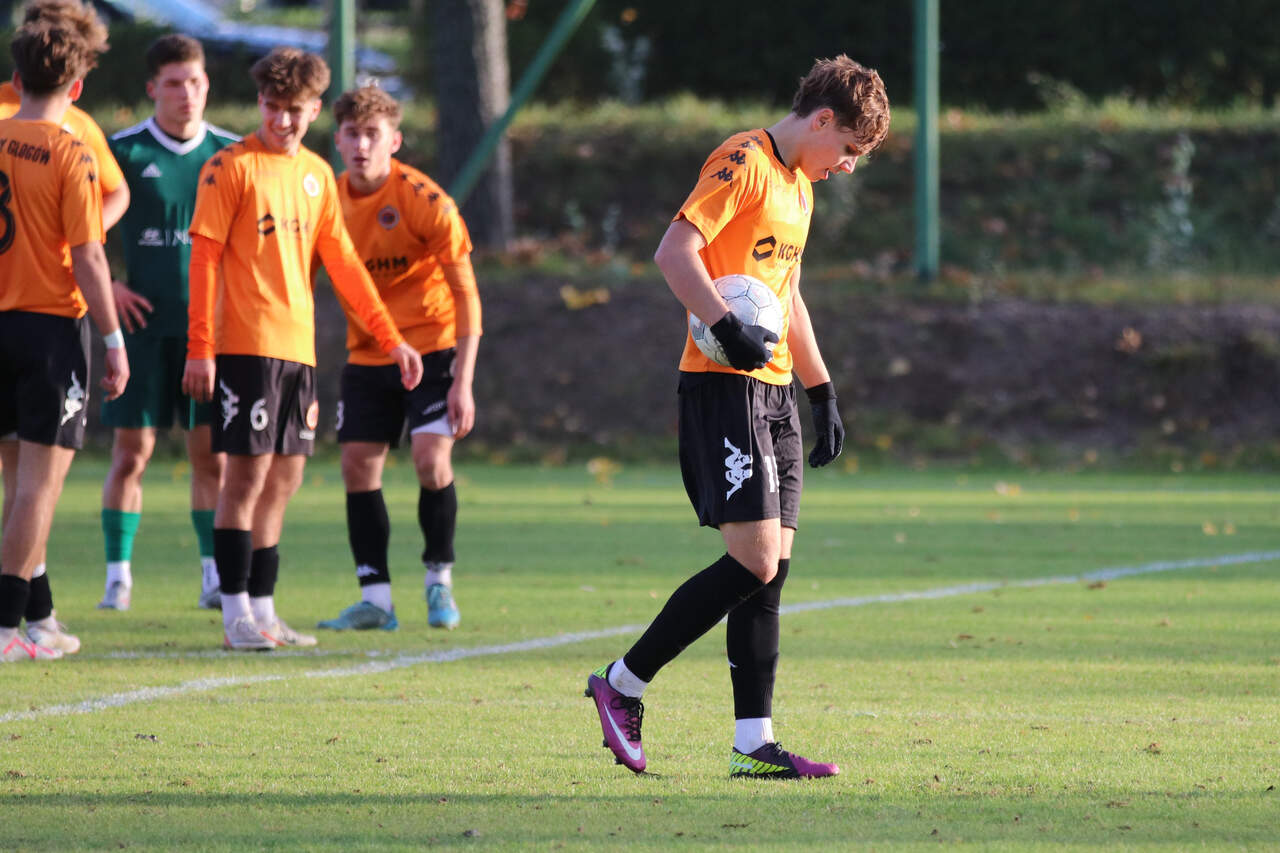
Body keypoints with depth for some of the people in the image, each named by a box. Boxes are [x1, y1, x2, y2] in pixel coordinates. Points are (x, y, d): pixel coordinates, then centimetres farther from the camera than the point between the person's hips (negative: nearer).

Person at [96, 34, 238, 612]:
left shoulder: (230, 153, 3)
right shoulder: (124, 151, -4)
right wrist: (107, 286, -5)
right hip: (143, 321, -2)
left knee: (211, 452, 3)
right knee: (132, 450, -2)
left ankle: (215, 575, 10)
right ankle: (118, 576, 4)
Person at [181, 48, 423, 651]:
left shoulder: (317, 175, 14)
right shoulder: (231, 167, -4)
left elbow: (343, 263, 18)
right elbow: (204, 259, -7)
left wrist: (390, 338, 15)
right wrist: (199, 348, -14)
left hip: (299, 348, 6)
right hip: (246, 345, -6)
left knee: (283, 481, 7)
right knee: (248, 473, -8)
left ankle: (263, 610, 12)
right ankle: (237, 616, -5)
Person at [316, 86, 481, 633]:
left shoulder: (425, 201, -17)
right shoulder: (331, 200, -3)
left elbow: (465, 292, -14)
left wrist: (463, 381, -19)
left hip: (431, 346, -4)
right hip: (366, 356, 4)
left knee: (431, 460, -17)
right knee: (358, 466, -3)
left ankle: (440, 580, 2)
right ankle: (375, 598, 3)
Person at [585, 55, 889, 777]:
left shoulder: (800, 184, 21)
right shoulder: (744, 163, -8)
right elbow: (674, 252, -18)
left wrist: (823, 392, 26)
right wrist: (729, 327, -27)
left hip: (774, 391, 9)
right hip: (723, 387, -9)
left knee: (771, 567, 4)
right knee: (754, 560, -14)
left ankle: (755, 743, 4)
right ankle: (623, 684, -2)